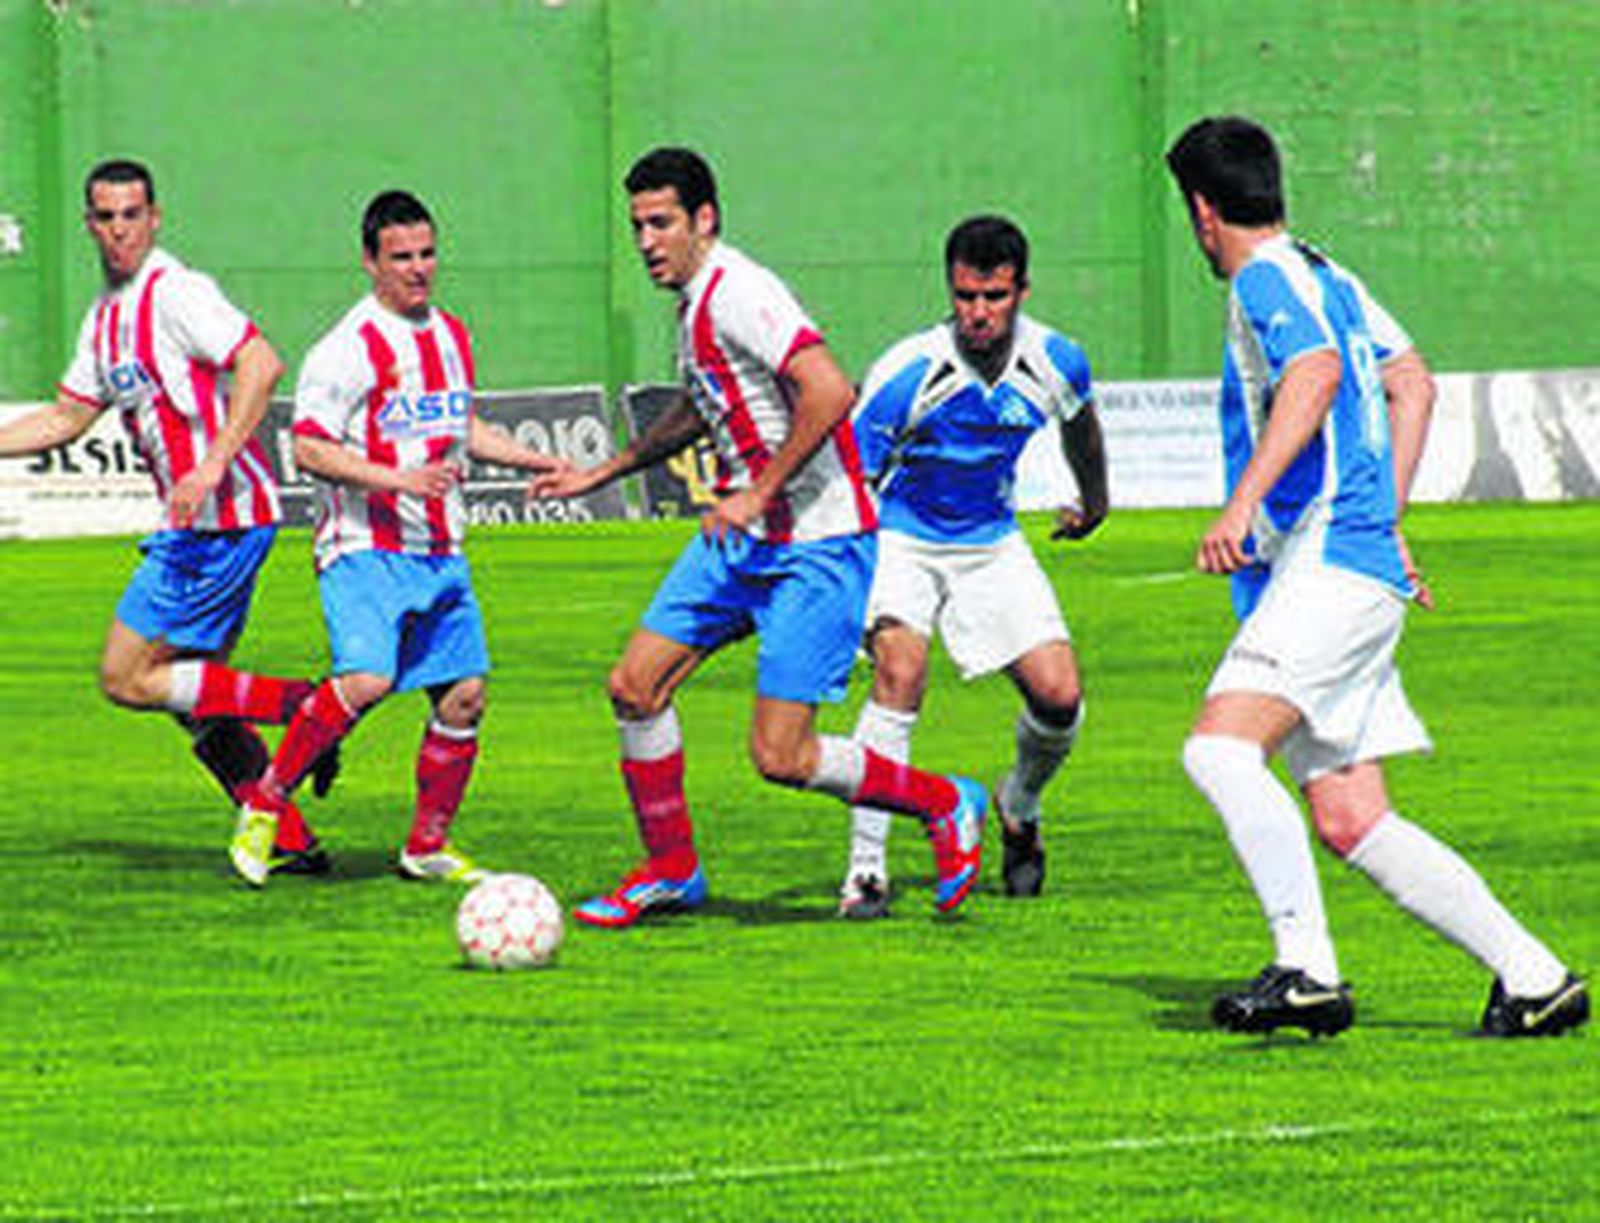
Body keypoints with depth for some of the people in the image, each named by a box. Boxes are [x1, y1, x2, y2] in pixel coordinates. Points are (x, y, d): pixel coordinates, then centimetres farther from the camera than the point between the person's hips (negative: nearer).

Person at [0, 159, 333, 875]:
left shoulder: (176, 293, -11)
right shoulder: (105, 317, 17)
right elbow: (65, 419, 25)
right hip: (195, 522, 9)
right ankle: (290, 840, 10)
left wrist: (214, 465, -27)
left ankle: (301, 705, -10)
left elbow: (261, 364, -22)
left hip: (222, 515, -9)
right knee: (192, 694, 10)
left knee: (125, 677, -8)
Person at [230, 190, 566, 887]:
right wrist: (400, 479, -24)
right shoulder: (350, 348, -12)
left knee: (465, 695, 3)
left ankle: (428, 847, 17)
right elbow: (308, 448, -16)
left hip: (440, 554, 8)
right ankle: (264, 804, -8)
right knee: (366, 680, -24)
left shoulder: (452, 336, 14)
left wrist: (539, 463, 20)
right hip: (364, 549, -8)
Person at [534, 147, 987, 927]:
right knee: (635, 686, 5)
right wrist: (603, 474, 32)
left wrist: (758, 492, -25)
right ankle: (671, 870, 20)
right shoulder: (693, 303, 12)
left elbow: (828, 392, -29)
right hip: (742, 539, 10)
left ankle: (945, 805, 11)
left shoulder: (737, 294, -19)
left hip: (817, 546, -10)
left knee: (780, 756, -10)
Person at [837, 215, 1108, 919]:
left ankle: (1021, 806, 26)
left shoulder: (1054, 361, -11)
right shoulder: (908, 374, -25)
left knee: (1058, 696, -9)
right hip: (900, 538, -4)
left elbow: (1079, 423, 14)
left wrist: (1094, 501, 31)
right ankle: (866, 868, -23)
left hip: (991, 544, 4)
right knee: (901, 669, -28)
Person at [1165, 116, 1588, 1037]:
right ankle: (1534, 978, 4)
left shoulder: (1268, 278, -6)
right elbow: (1411, 382, 32)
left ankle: (1308, 970, -33)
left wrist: (1242, 505, -33)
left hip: (1329, 566, -10)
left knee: (1220, 748, -24)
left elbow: (1315, 373, -25)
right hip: (1362, 568, 10)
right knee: (1353, 824, 4)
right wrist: (1387, 521, 33)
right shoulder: (1327, 278, 23)